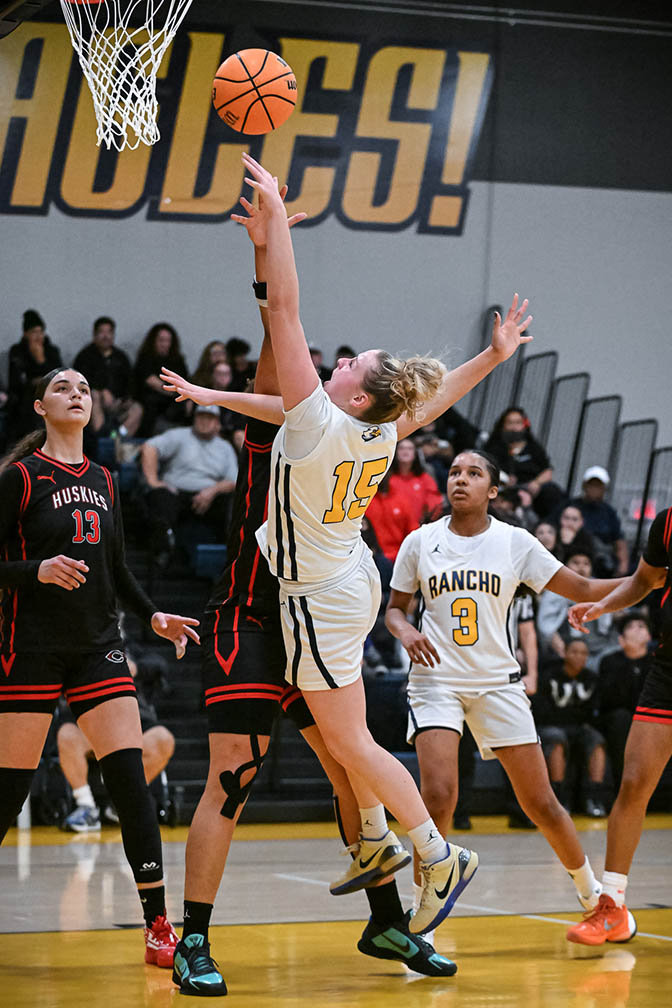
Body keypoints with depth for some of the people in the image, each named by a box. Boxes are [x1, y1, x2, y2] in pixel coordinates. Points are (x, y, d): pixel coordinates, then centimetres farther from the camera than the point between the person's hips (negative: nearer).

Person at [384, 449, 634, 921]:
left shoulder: (515, 542, 0)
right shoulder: (420, 542, 2)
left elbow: (582, 589, 2)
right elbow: (395, 608, 12)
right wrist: (406, 631, -10)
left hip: (498, 683, 1)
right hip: (437, 679, 0)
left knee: (541, 803, 3)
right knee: (438, 796, -19)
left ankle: (592, 891, 26)